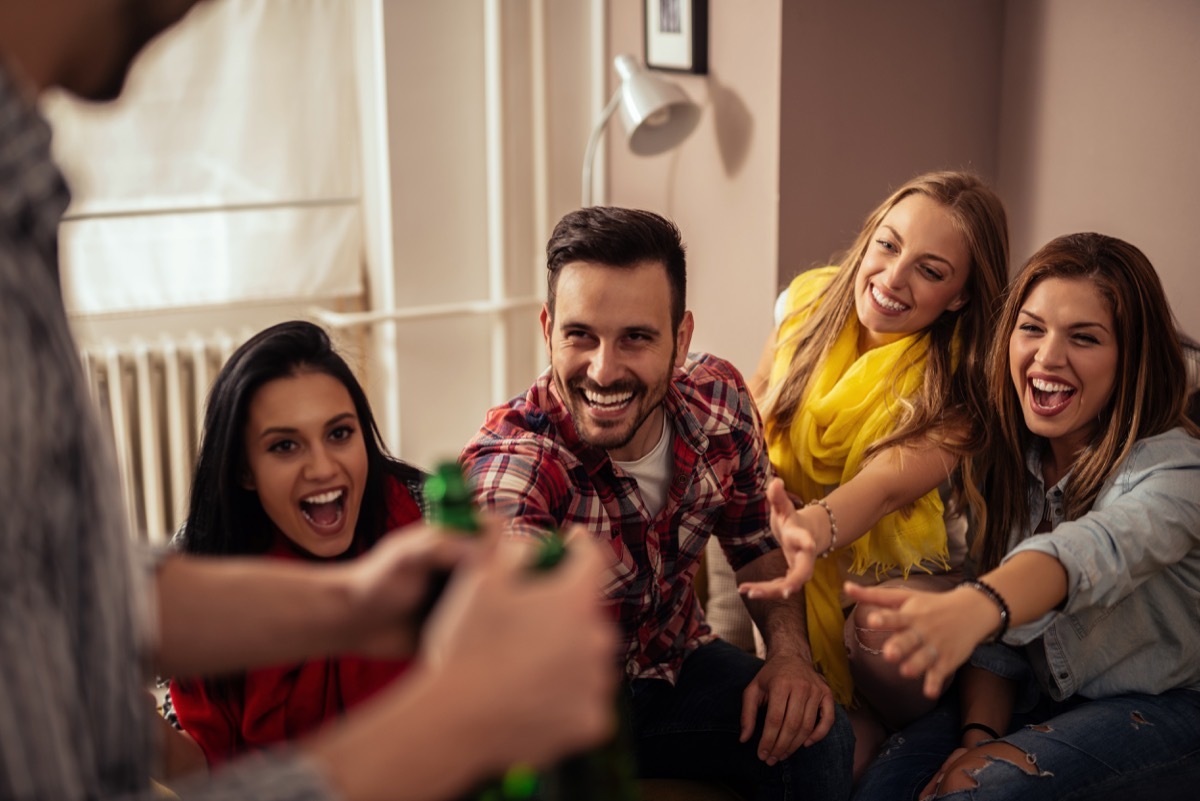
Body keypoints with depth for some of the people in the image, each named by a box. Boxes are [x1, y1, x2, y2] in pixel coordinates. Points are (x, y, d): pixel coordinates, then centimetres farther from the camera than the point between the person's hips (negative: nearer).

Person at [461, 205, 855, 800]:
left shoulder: (718, 398, -12)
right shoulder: (509, 472, -30)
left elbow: (759, 543, 5)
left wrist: (789, 652, -11)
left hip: (675, 664, 4)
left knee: (817, 739, -21)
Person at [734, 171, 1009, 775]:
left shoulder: (955, 384, -20)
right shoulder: (810, 300, -8)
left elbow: (884, 483, -39)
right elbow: (754, 400, 8)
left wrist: (816, 525, -62)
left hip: (896, 561, -3)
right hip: (781, 533, 3)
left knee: (885, 642, -32)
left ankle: (887, 727, 4)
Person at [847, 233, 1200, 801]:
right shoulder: (1011, 454, 0)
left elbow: (1096, 549, -44)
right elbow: (997, 640, 3)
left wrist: (973, 606, -63)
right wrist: (978, 735, -14)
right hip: (1040, 697, 5)